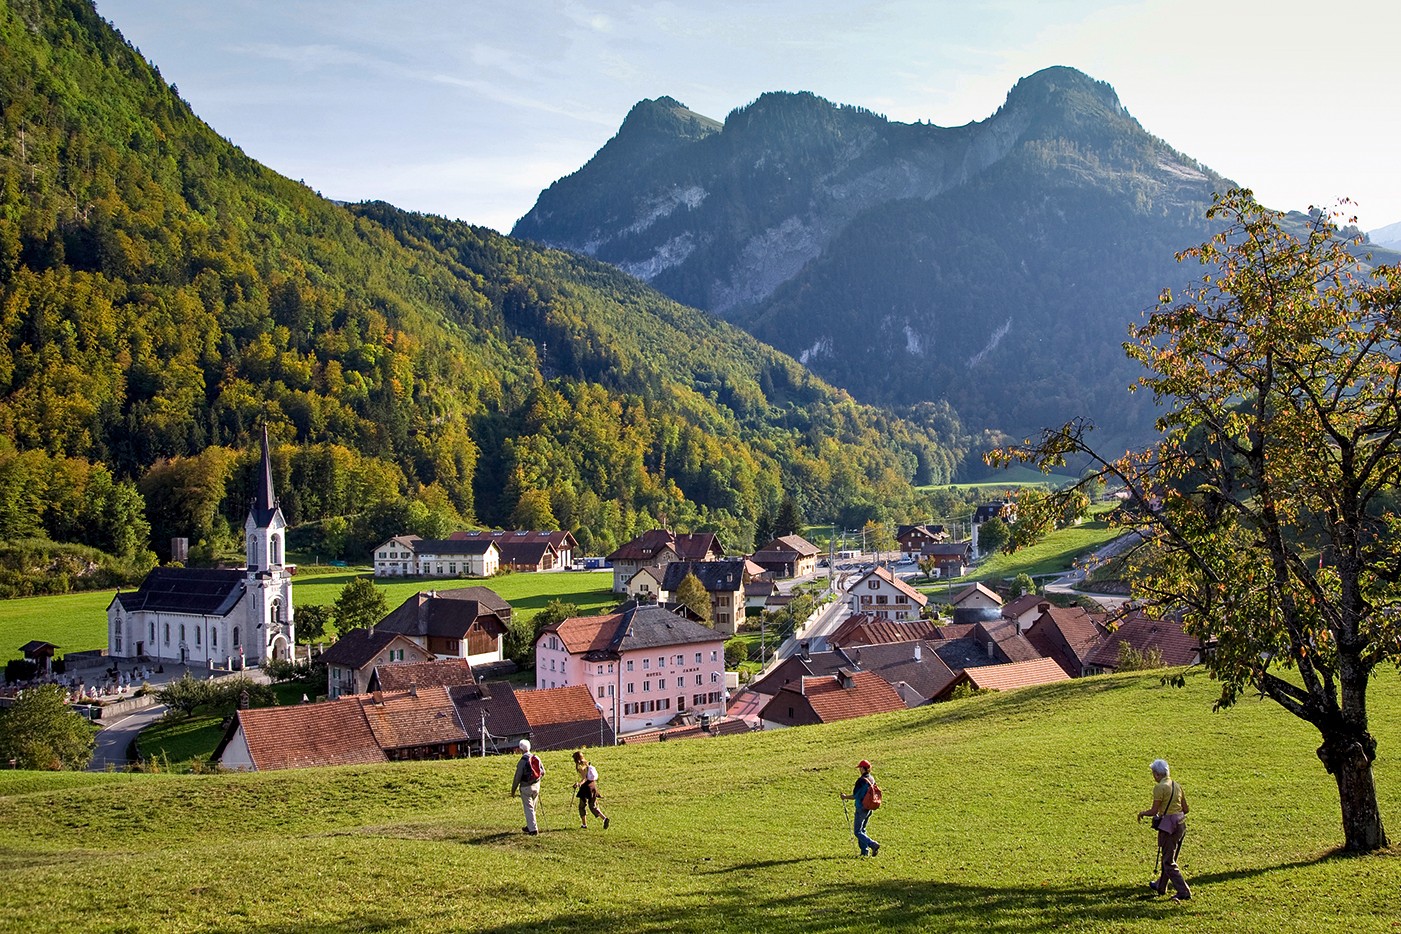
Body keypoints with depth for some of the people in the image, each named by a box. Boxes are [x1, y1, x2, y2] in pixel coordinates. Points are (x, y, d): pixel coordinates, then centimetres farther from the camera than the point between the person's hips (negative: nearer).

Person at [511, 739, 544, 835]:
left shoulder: (522, 761, -17)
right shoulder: (536, 758, 2)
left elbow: (518, 777, -15)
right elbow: (543, 772, 8)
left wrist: (513, 789, -5)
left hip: (526, 787, -6)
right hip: (536, 786, 6)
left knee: (528, 808, 0)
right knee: (533, 807, 19)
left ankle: (533, 829, -2)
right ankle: (530, 826, 31)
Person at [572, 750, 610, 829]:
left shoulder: (580, 767, -10)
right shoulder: (586, 764, 13)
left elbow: (585, 778, -19)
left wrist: (579, 783, -33)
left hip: (586, 787, -7)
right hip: (593, 785, 7)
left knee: (582, 806, 9)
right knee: (593, 806, 7)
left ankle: (584, 824, 10)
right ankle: (604, 818, -12)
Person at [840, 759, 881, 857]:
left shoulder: (861, 780, -19)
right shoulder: (872, 780, 5)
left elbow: (854, 796, -17)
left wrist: (845, 797, 2)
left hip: (861, 809, -8)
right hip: (869, 808, 8)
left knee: (857, 832, -2)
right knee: (862, 830, 20)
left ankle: (873, 845, -16)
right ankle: (865, 851, 18)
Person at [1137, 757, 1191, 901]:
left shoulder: (1160, 788, -14)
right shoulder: (1177, 785, 10)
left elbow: (1154, 811, -15)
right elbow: (1186, 808, 13)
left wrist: (1142, 813, 4)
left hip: (1168, 826, -8)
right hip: (1181, 824, 8)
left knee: (1169, 862, -2)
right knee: (1169, 857, 21)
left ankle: (1184, 892, -7)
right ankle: (1161, 886, 35)